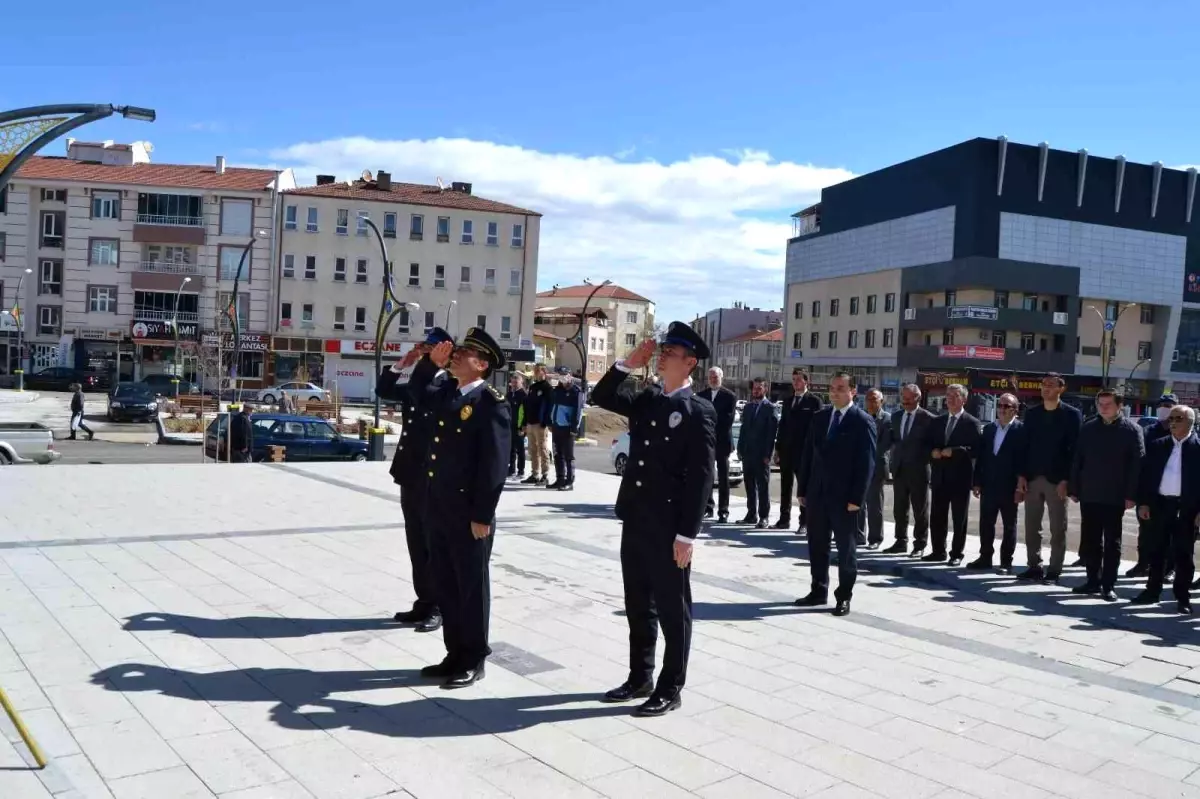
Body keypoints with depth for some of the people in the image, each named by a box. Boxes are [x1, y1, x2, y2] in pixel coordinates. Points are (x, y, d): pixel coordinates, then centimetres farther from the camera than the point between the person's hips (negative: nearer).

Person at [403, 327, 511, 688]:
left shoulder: (492, 403, -14)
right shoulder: (445, 391, 9)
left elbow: (495, 464, -17)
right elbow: (417, 391, 29)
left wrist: (483, 516, -18)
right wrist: (430, 362, 9)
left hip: (469, 513, -8)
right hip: (438, 508, 8)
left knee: (471, 586, 6)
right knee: (446, 585, 16)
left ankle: (473, 660, 18)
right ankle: (455, 654, 29)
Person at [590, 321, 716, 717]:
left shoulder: (699, 411, -11)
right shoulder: (646, 399, 10)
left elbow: (701, 477, -14)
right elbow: (601, 397, 13)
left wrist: (687, 535, -17)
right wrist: (629, 363, 0)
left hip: (668, 528, -7)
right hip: (634, 521, 7)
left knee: (672, 609, 6)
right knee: (638, 605, 17)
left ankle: (670, 689, 18)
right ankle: (640, 677, 31)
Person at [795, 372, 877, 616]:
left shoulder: (862, 421, -8)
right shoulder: (820, 417, 9)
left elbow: (866, 463, -11)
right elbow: (808, 454, 11)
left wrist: (856, 498, -15)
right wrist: (803, 489, 7)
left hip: (844, 496, -5)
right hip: (817, 493, 5)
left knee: (845, 548, 6)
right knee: (817, 545, 12)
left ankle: (844, 596, 16)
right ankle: (818, 591, 25)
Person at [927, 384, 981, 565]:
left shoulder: (972, 423, -3)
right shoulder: (938, 421, 14)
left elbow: (975, 449, -12)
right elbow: (928, 443, 15)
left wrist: (954, 451, -21)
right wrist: (933, 451, -6)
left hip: (960, 477, -5)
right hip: (940, 476, 5)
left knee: (959, 519, 3)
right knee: (936, 516, 8)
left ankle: (956, 554, 11)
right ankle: (938, 551, 18)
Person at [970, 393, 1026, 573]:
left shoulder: (1022, 430, -7)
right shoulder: (989, 429, 11)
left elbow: (1024, 459, -11)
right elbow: (980, 457, 11)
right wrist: (976, 482, 6)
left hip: (1009, 487, -5)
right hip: (988, 485, 5)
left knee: (1009, 525, 6)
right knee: (985, 523, 10)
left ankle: (1006, 561, 12)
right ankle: (985, 557, 20)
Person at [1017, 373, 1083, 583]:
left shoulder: (1072, 415, -2)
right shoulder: (1031, 413, 10)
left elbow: (1074, 449, -6)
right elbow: (1025, 445, 9)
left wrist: (1066, 480, -13)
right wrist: (1022, 475, 1)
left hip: (1057, 480, -4)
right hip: (1032, 478, 4)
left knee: (1058, 529, 3)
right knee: (1031, 527, 7)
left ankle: (1054, 570, 9)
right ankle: (1034, 567, 16)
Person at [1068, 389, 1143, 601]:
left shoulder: (1131, 430, -3)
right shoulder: (1087, 428, 7)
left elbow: (1137, 463, -7)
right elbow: (1077, 460, 8)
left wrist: (1131, 495, -13)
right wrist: (1073, 488, 3)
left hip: (1115, 497, -4)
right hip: (1089, 495, 4)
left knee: (1112, 543, 5)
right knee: (1090, 541, 9)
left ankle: (1108, 585, 10)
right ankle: (1093, 581, 19)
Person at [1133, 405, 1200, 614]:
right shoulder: (1157, 445, 8)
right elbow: (1146, 474, 8)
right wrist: (1143, 502, 1)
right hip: (1160, 504, 3)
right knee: (1157, 551, 11)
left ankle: (1183, 597, 13)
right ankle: (1152, 591, 19)